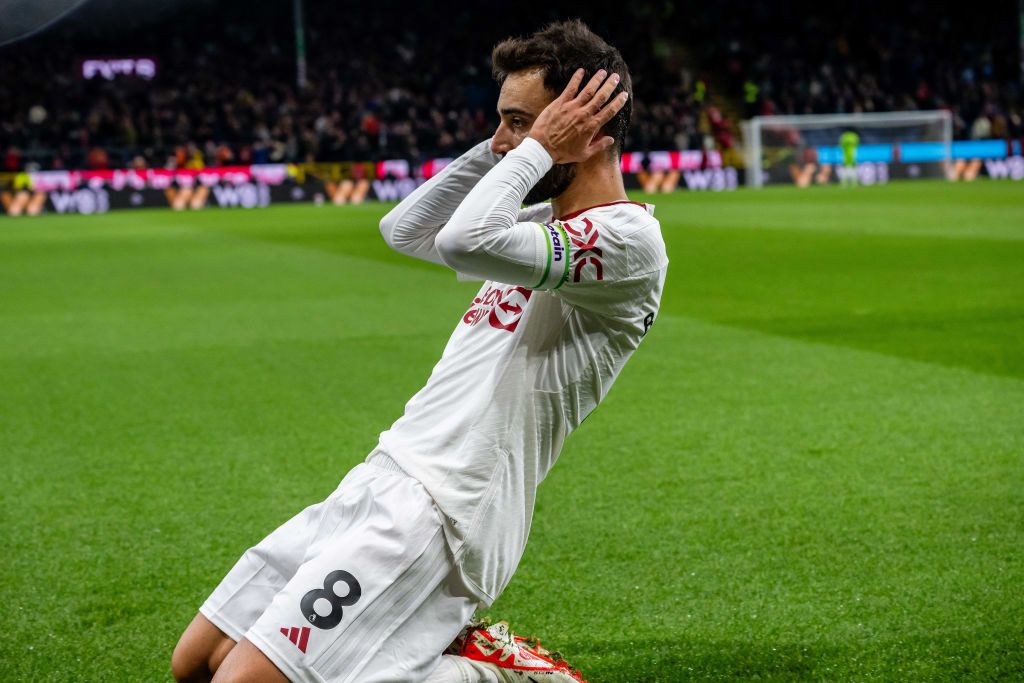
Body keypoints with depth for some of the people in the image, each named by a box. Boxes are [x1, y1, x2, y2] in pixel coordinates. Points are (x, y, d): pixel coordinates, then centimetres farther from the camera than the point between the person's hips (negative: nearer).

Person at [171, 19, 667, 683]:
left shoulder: (628, 238, -14)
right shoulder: (545, 223, 17)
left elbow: (466, 241, -29)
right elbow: (403, 231, 25)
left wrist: (539, 148, -14)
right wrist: (496, 149, 13)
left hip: (438, 516, -10)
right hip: (379, 480, 10)